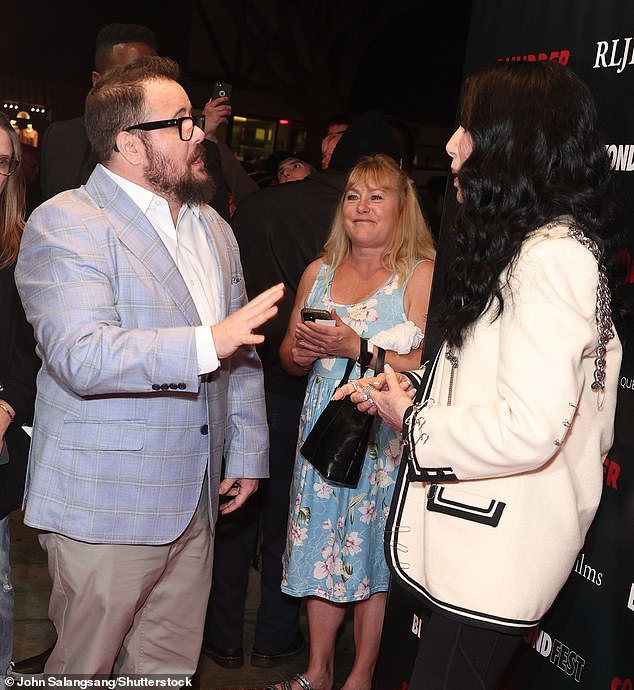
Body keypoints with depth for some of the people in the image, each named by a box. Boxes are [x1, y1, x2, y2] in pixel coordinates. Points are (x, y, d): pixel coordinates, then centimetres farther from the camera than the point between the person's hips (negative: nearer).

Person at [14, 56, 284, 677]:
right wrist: (207, 343, -27)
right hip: (106, 506, -6)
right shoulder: (65, 224, -11)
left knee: (171, 665, 16)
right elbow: (82, 356, -24)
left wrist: (246, 453, 15)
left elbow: (240, 353, 17)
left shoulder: (213, 229, 13)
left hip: (194, 501, 7)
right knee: (84, 666, 10)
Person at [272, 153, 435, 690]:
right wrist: (299, 352, -6)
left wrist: (358, 348, -21)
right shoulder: (318, 273, 11)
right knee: (320, 545, 11)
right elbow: (289, 359, 16)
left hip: (385, 438, -5)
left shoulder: (423, 274, -7)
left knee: (372, 553, 4)